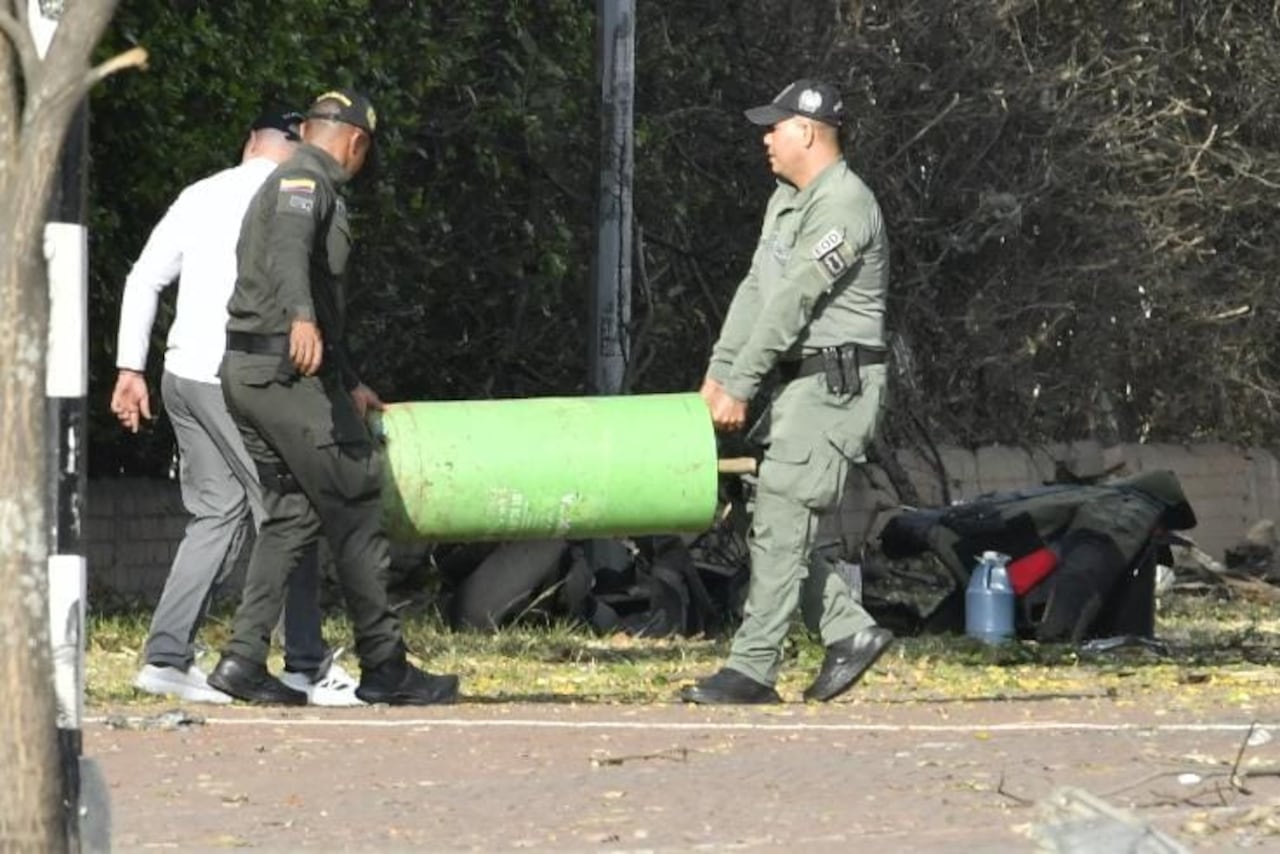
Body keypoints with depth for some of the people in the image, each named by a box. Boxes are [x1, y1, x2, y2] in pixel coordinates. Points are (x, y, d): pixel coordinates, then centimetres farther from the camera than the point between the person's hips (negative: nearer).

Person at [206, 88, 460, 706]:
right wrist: (302, 319, -47)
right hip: (288, 372, -10)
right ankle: (383, 666, -1)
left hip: (245, 374, 10)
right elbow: (289, 248, -30)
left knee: (291, 515, 10)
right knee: (354, 510, -4)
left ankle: (243, 659, 1)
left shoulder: (286, 182, 25)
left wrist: (350, 383, 42)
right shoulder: (307, 180, -6)